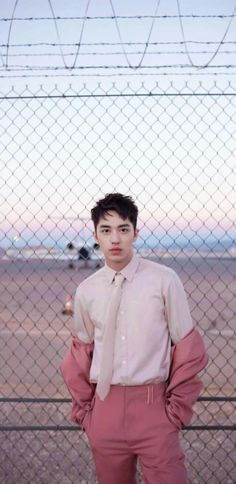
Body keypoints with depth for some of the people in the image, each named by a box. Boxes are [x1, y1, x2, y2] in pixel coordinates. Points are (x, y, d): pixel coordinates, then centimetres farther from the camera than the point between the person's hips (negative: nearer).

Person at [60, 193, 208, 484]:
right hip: (105, 408, 3)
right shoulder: (86, 291, 1)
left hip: (153, 406, -3)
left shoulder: (164, 280, -8)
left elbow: (187, 347, -2)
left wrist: (179, 407, -3)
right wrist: (82, 408, 9)